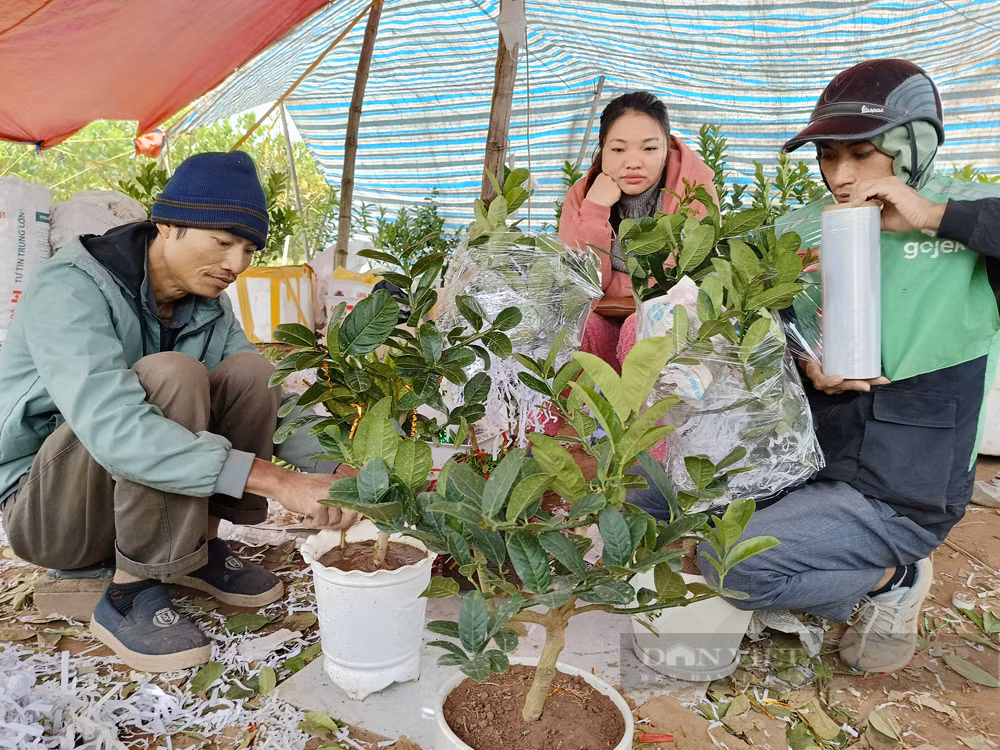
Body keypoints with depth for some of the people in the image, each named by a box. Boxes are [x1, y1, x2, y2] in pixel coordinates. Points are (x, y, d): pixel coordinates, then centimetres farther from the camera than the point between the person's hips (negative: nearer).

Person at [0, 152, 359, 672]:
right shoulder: (71, 288, -24)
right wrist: (273, 479, -45)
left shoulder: (207, 305, -2)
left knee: (249, 372, -13)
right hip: (43, 507, -6)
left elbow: (266, 402, -5)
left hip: (133, 498, 6)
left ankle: (200, 549, -3)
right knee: (170, 376, -31)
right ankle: (131, 593, -20)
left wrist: (333, 471, -24)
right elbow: (113, 427, -40)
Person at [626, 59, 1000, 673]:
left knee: (731, 565, -23)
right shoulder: (800, 230, 1)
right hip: (802, 459, 6)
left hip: (900, 494, -6)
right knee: (644, 491, 4)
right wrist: (803, 365, -13)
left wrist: (936, 217, -26)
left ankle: (889, 581, 4)